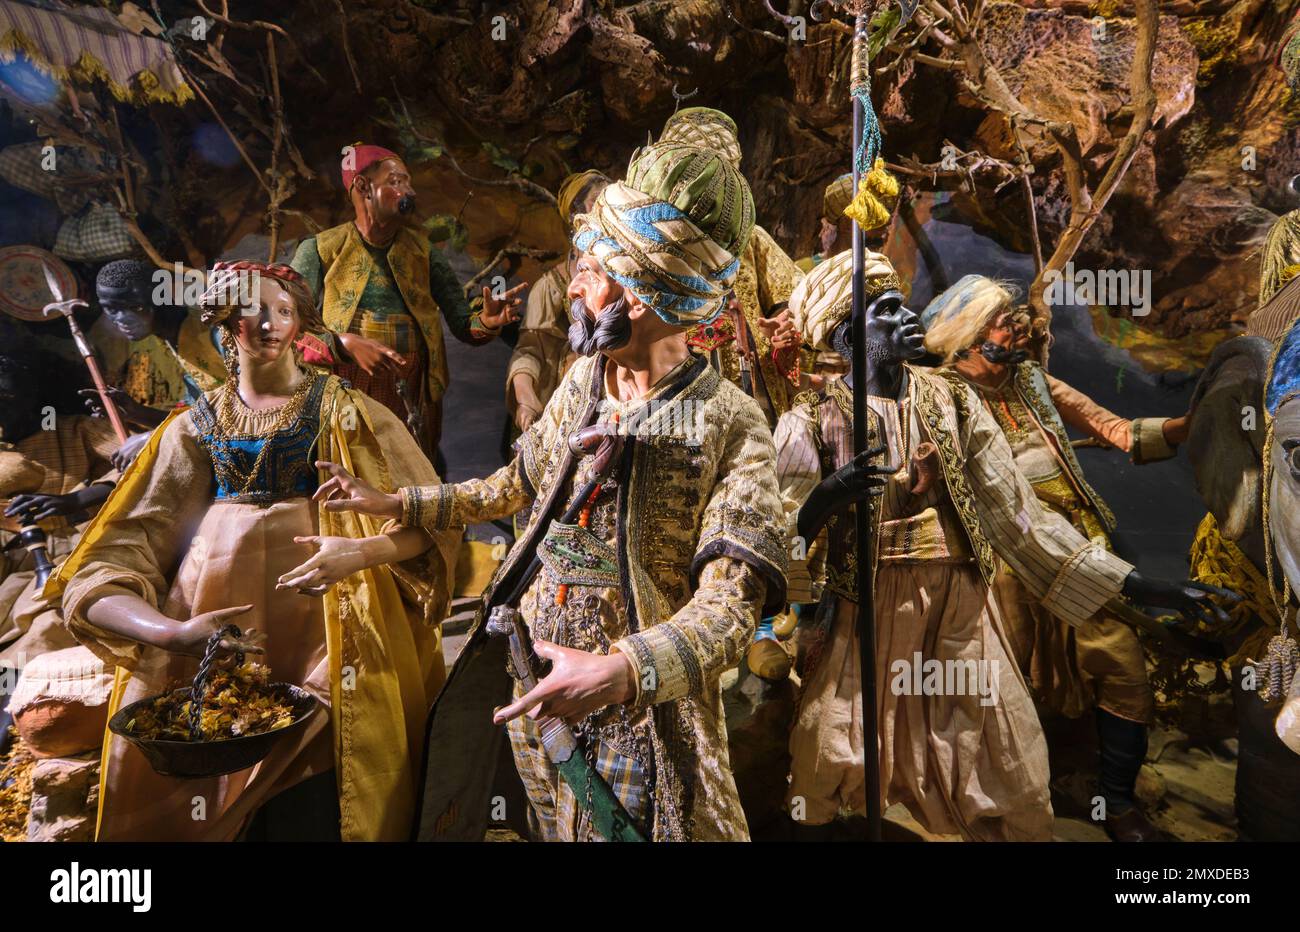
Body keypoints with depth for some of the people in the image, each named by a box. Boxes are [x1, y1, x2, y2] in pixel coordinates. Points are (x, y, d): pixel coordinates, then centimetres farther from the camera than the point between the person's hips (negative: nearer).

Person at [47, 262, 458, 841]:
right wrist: (170, 632, -17)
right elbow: (100, 575, 3)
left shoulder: (344, 412, 8)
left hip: (327, 648, -1)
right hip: (206, 659, 2)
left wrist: (361, 551, -18)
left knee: (319, 812, -16)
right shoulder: (192, 428, 10)